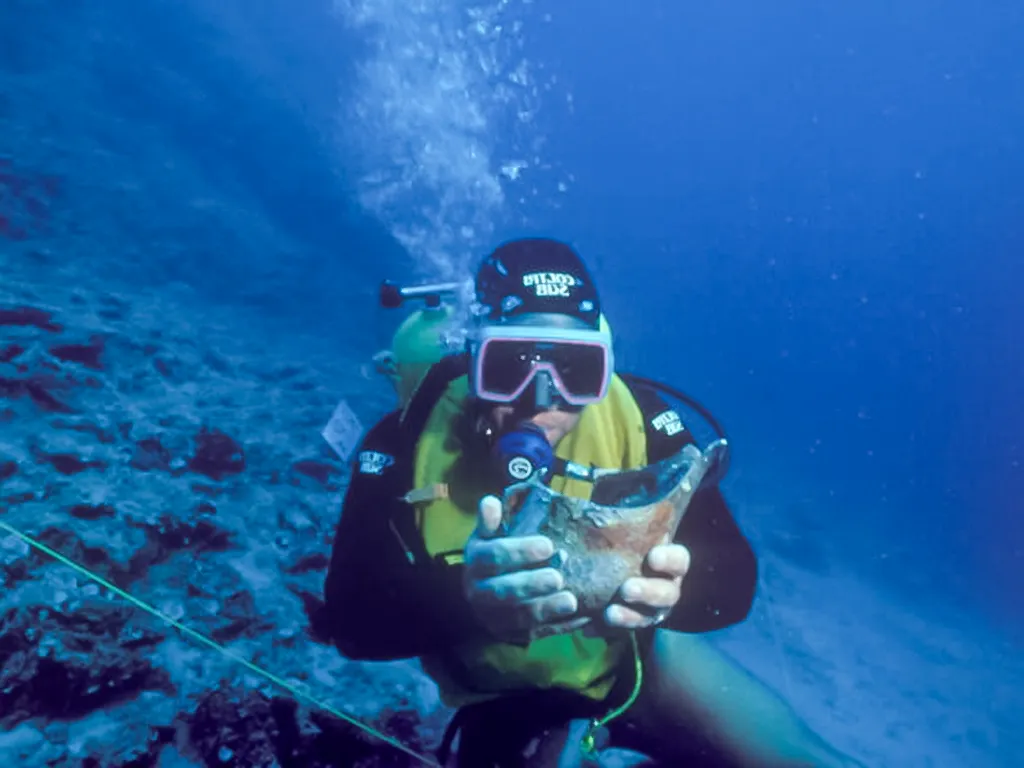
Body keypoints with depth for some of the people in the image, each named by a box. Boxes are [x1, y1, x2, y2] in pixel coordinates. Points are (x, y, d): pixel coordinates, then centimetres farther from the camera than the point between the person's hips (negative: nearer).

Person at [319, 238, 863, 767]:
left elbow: (733, 578, -20)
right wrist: (461, 598, -45)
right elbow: (350, 619, -25)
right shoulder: (405, 443, -21)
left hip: (633, 658, 0)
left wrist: (675, 586, -43)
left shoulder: (638, 417, -18)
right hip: (502, 698, 1)